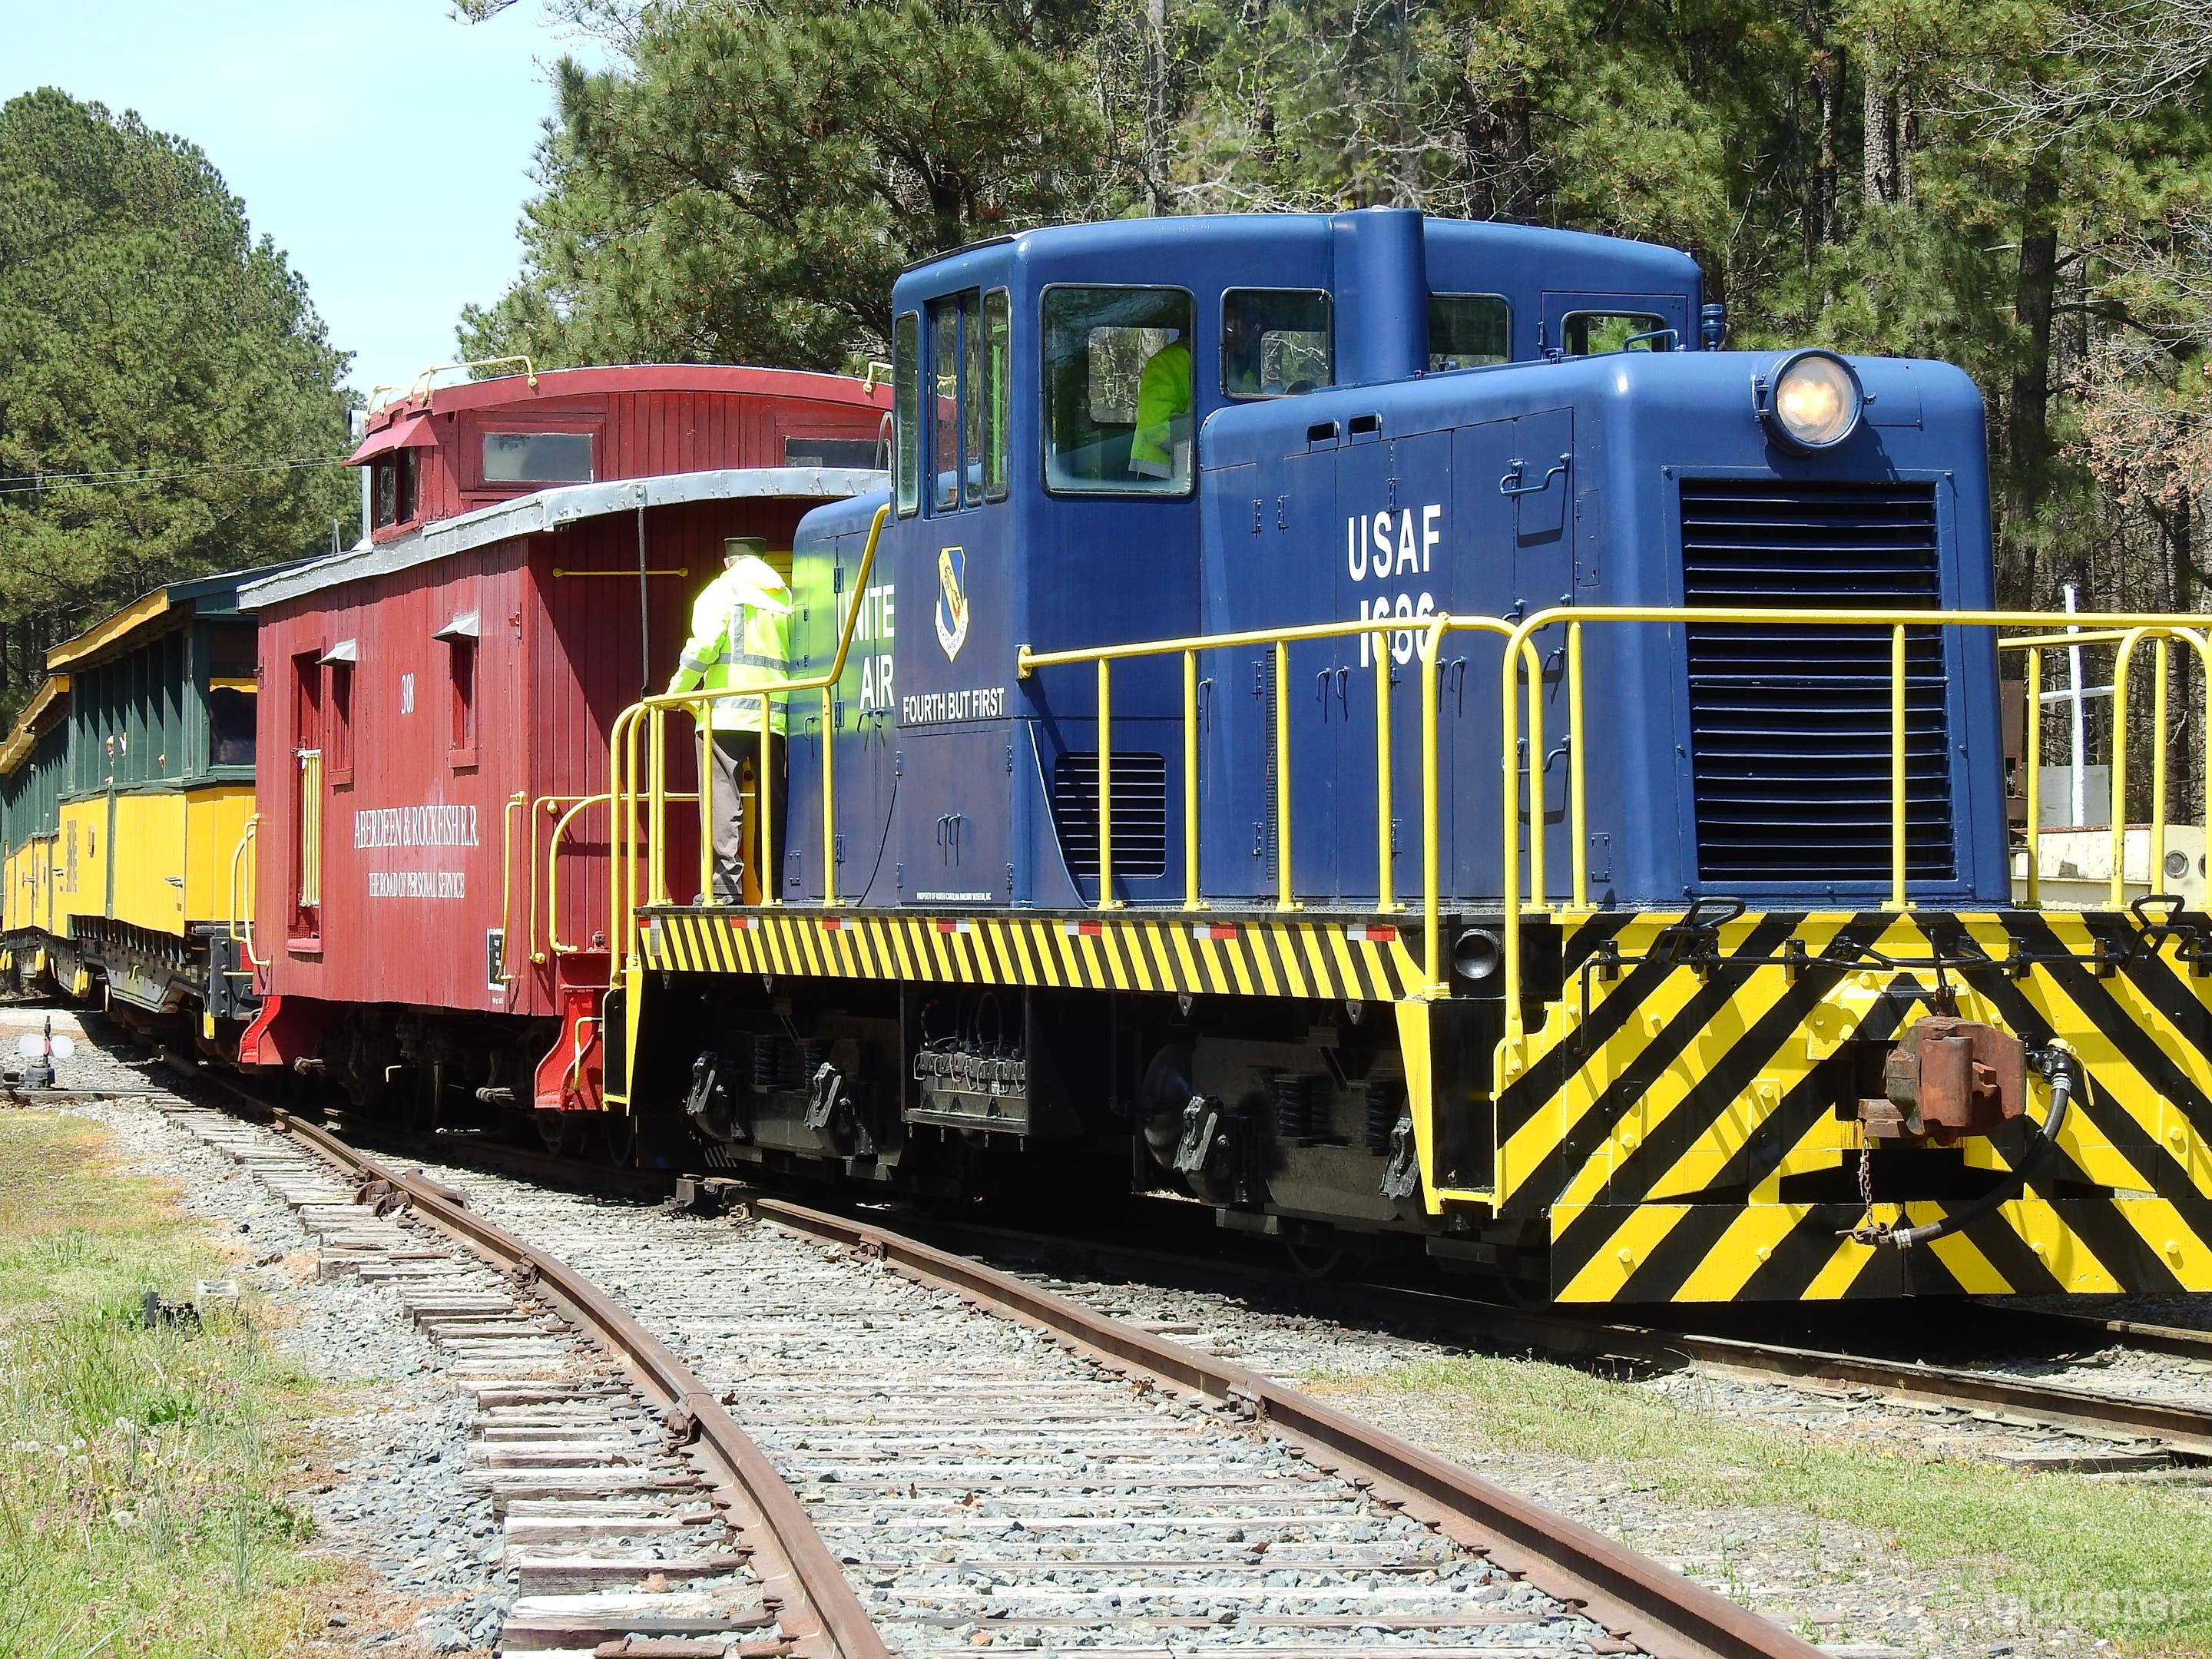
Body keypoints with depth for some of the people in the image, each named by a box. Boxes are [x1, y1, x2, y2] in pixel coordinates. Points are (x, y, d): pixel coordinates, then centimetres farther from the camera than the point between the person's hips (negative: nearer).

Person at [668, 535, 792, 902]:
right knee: (774, 804, 8)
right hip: (776, 716, 4)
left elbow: (704, 645, -8)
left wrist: (677, 691, 2)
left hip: (728, 713, -4)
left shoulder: (722, 590, 4)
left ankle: (726, 887, -14)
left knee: (724, 803, -6)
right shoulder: (786, 597, 17)